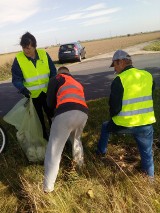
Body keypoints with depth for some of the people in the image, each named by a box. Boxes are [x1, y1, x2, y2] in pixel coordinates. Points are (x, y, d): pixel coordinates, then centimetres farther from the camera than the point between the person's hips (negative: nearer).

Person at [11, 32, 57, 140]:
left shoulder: (44, 54, -7)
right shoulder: (18, 59, -11)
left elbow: (53, 72, -1)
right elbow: (16, 78, -9)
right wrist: (22, 88, -28)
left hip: (47, 92, 1)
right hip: (32, 95, -1)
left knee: (51, 114, 15)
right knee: (39, 118, 15)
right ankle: (44, 137, 35)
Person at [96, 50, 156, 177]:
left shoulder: (119, 80, -15)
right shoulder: (148, 76, 1)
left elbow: (115, 106, -14)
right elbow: (149, 98, 12)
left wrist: (113, 115, 7)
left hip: (124, 124, -3)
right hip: (146, 124, 4)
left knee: (106, 127, 28)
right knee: (147, 153, 21)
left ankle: (101, 151, 43)